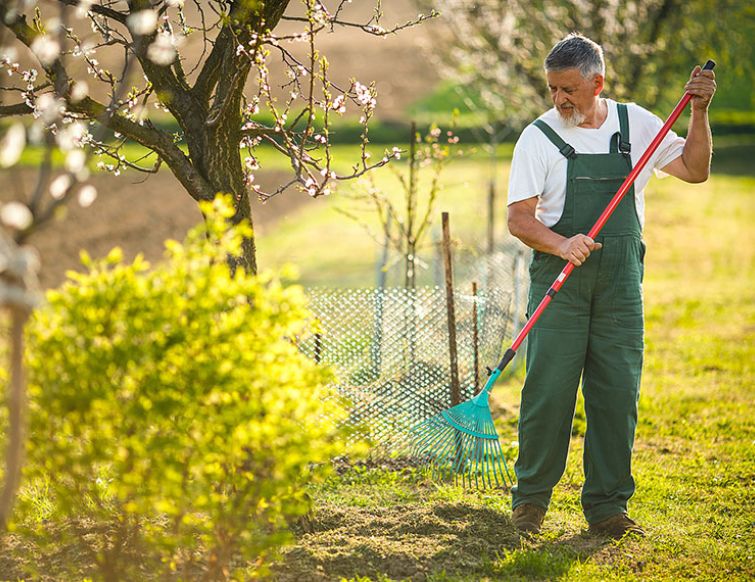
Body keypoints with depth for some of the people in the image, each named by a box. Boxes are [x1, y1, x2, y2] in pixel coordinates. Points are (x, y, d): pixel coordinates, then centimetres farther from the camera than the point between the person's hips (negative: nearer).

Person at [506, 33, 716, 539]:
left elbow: (694, 170, 8)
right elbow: (519, 218, -5)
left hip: (621, 285, 2)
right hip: (559, 280, -2)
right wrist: (561, 245, -23)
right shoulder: (539, 137, -2)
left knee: (618, 395, 2)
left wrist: (699, 113, -5)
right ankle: (531, 499, 9)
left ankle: (608, 507, 11)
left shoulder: (637, 125, 7)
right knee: (548, 391, -5)